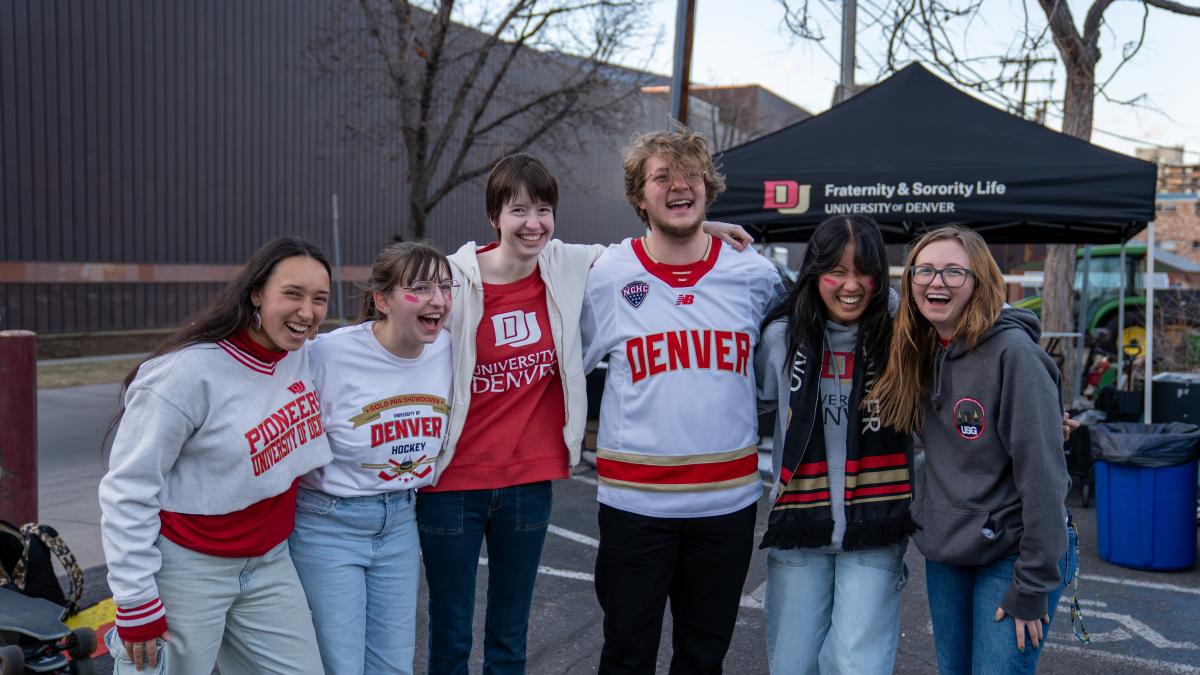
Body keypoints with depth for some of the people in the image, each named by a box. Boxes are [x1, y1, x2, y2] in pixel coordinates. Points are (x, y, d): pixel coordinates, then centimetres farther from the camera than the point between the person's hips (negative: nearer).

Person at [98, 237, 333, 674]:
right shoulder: (189, 372, -21)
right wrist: (136, 602, -15)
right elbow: (127, 492, -17)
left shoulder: (303, 355, -3)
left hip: (269, 563, 6)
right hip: (188, 569, -6)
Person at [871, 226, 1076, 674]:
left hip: (1010, 555, -6)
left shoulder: (1013, 353, -17)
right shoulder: (922, 353, 3)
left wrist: (1033, 586, -18)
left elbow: (1041, 472, -19)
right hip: (945, 554, 7)